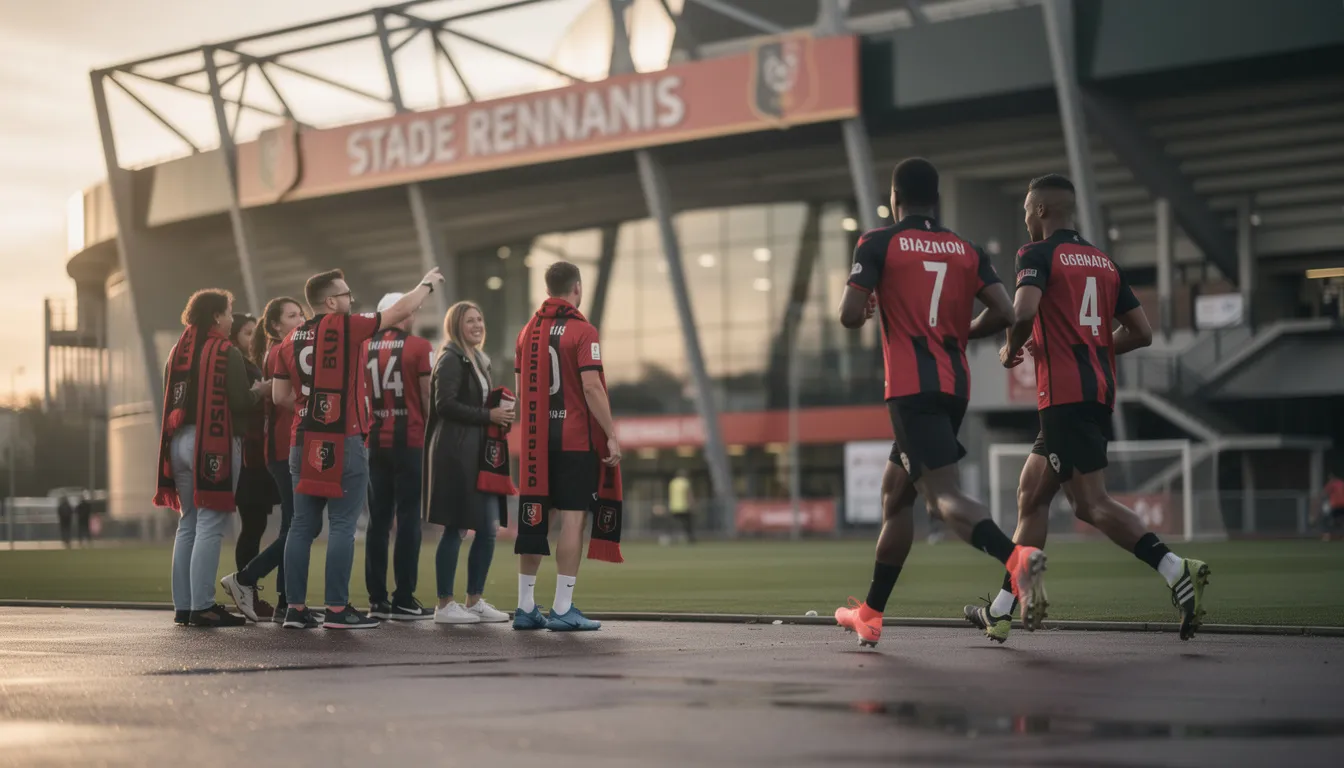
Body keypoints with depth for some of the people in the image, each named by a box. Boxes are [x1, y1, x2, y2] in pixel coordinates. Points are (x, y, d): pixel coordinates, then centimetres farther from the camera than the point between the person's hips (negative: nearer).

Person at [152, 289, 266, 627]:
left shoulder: (178, 351, 12)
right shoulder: (227, 353, -8)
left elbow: (171, 400, 16)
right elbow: (241, 405, -13)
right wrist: (259, 390, 6)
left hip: (179, 441, 7)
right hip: (214, 444, -7)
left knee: (188, 524, 13)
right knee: (209, 526, -5)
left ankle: (183, 605, 12)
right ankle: (202, 607, -8)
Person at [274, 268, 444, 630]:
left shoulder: (291, 341, 11)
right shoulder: (345, 327, -7)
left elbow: (281, 396, 13)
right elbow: (400, 311, 1)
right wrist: (427, 284, 17)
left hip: (304, 442, 7)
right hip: (343, 442, -7)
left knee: (302, 525, 8)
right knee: (342, 525, -3)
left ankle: (295, 607, 8)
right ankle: (338, 610, -4)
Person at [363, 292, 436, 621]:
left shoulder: (364, 349, 7)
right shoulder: (418, 347, -6)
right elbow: (429, 396, -7)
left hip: (375, 442, 4)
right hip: (408, 441, -4)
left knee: (378, 520, 10)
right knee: (408, 520, -1)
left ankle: (377, 599, 11)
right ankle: (404, 601, -3)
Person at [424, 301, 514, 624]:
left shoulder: (479, 361, 20)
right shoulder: (451, 360, -8)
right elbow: (445, 404, -18)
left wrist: (501, 413, 6)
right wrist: (488, 415, -17)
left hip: (480, 453, 9)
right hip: (456, 454, -9)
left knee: (487, 530, 8)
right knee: (455, 529, -5)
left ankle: (475, 600, 16)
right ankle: (445, 605, 1)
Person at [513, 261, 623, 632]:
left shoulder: (528, 332, 11)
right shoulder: (583, 333, -9)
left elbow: (522, 389, 14)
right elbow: (591, 387, -16)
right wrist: (611, 435, -12)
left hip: (536, 440, 6)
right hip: (576, 439, -6)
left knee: (534, 519, 10)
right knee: (572, 518, -3)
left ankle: (525, 608, 13)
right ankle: (563, 610, -5)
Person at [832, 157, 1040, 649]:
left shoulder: (878, 244, 0)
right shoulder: (967, 250, 12)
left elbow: (849, 316, -9)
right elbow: (1004, 313, 1)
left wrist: (864, 309, 15)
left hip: (911, 388, -6)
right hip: (955, 386, 6)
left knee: (942, 492, -16)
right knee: (895, 492, 19)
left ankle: (1016, 557, -44)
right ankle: (870, 614, 25)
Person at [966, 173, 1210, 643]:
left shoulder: (1039, 254, -4)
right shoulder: (1104, 261, 17)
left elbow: (1024, 312, -22)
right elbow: (1142, 333, 14)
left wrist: (1012, 350, -2)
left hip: (1066, 397, -8)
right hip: (1099, 392, 8)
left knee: (1091, 504, -10)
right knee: (1031, 495, 15)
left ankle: (1177, 572, -23)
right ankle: (1000, 612, 18)